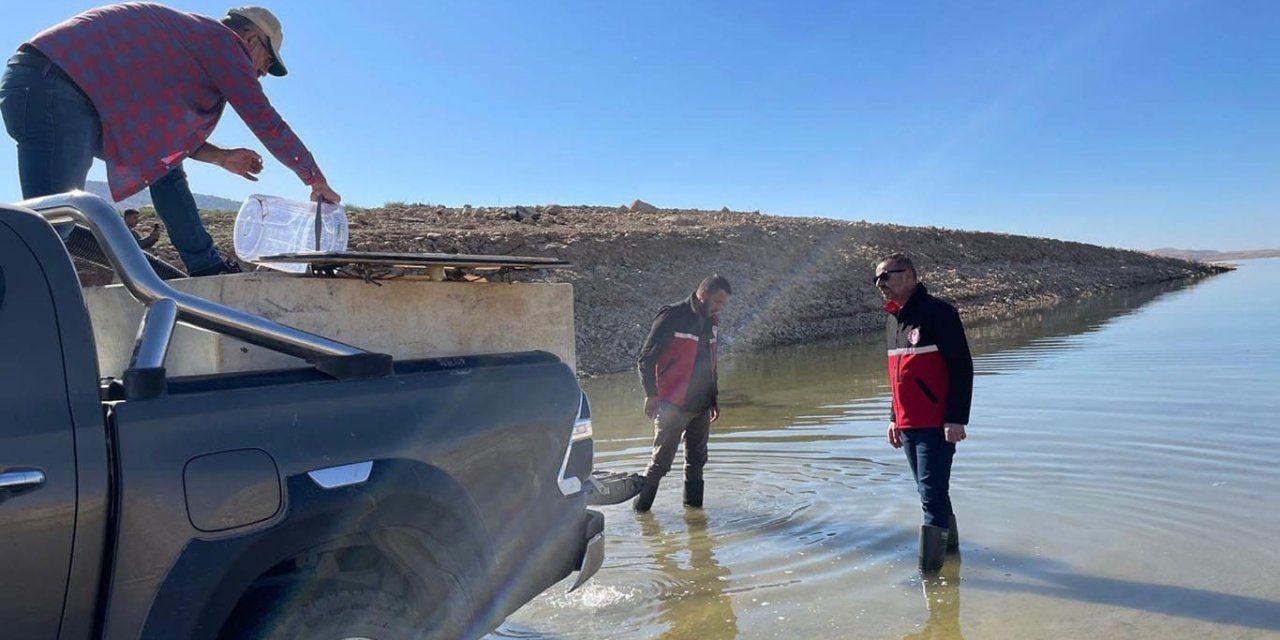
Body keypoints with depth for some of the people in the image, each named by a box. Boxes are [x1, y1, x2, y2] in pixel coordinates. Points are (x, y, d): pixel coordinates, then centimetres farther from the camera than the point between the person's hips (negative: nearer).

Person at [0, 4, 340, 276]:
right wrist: (316, 180, 6)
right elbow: (266, 123, -3)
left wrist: (221, 156, 25)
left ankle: (207, 268, 17)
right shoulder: (223, 41, -1)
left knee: (165, 166, 17)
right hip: (52, 86, -10)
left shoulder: (194, 35, 25)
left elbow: (169, 129, 29)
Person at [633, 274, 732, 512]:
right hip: (672, 406, -7)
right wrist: (651, 394, -17)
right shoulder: (672, 317, -13)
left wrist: (713, 398, 23)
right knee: (661, 462, -2)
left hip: (701, 405, 7)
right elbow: (645, 359, -13)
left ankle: (694, 506, 25)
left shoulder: (711, 322, 11)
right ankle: (641, 507, 11)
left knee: (697, 460, 13)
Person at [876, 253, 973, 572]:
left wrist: (956, 419, -19)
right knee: (931, 491, 18)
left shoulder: (938, 312, -11)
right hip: (907, 426, 8)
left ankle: (929, 566, -2)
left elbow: (962, 367, -15)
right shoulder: (893, 321, 14)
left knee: (932, 494, -7)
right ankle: (949, 545, 33)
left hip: (937, 425, -8)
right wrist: (894, 418, 21)